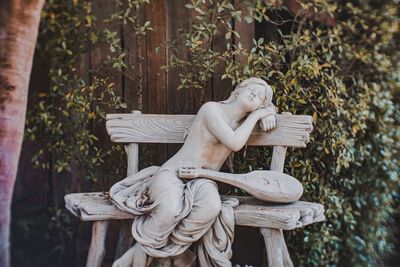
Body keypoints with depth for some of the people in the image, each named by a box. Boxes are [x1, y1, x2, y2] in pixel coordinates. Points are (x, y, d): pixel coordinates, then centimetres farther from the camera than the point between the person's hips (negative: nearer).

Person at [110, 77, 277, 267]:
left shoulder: (243, 122, 15)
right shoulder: (211, 108, -5)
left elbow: (270, 108, 34)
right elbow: (234, 143, -16)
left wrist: (267, 112, 9)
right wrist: (255, 116, -4)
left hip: (203, 182, 5)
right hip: (172, 175, -5)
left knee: (211, 206, -35)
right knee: (171, 208, -41)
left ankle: (146, 251, -19)